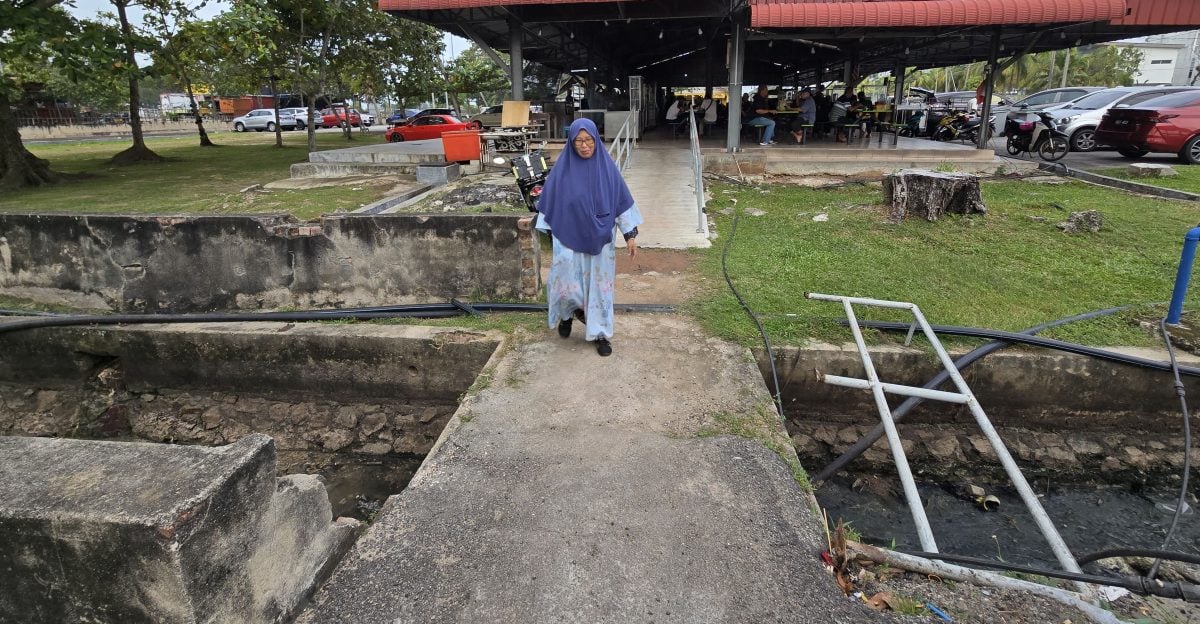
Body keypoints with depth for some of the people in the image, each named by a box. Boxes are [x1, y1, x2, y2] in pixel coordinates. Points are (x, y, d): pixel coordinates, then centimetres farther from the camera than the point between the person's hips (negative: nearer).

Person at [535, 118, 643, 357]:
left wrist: (631, 234, -3)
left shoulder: (607, 167, -4)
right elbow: (550, 203, 1)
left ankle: (600, 333, 20)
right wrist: (551, 235, 2)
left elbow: (621, 200, -1)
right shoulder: (562, 168, -6)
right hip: (569, 239, -1)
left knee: (599, 285, 7)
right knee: (567, 284, 1)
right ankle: (567, 313, 33)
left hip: (599, 240, 1)